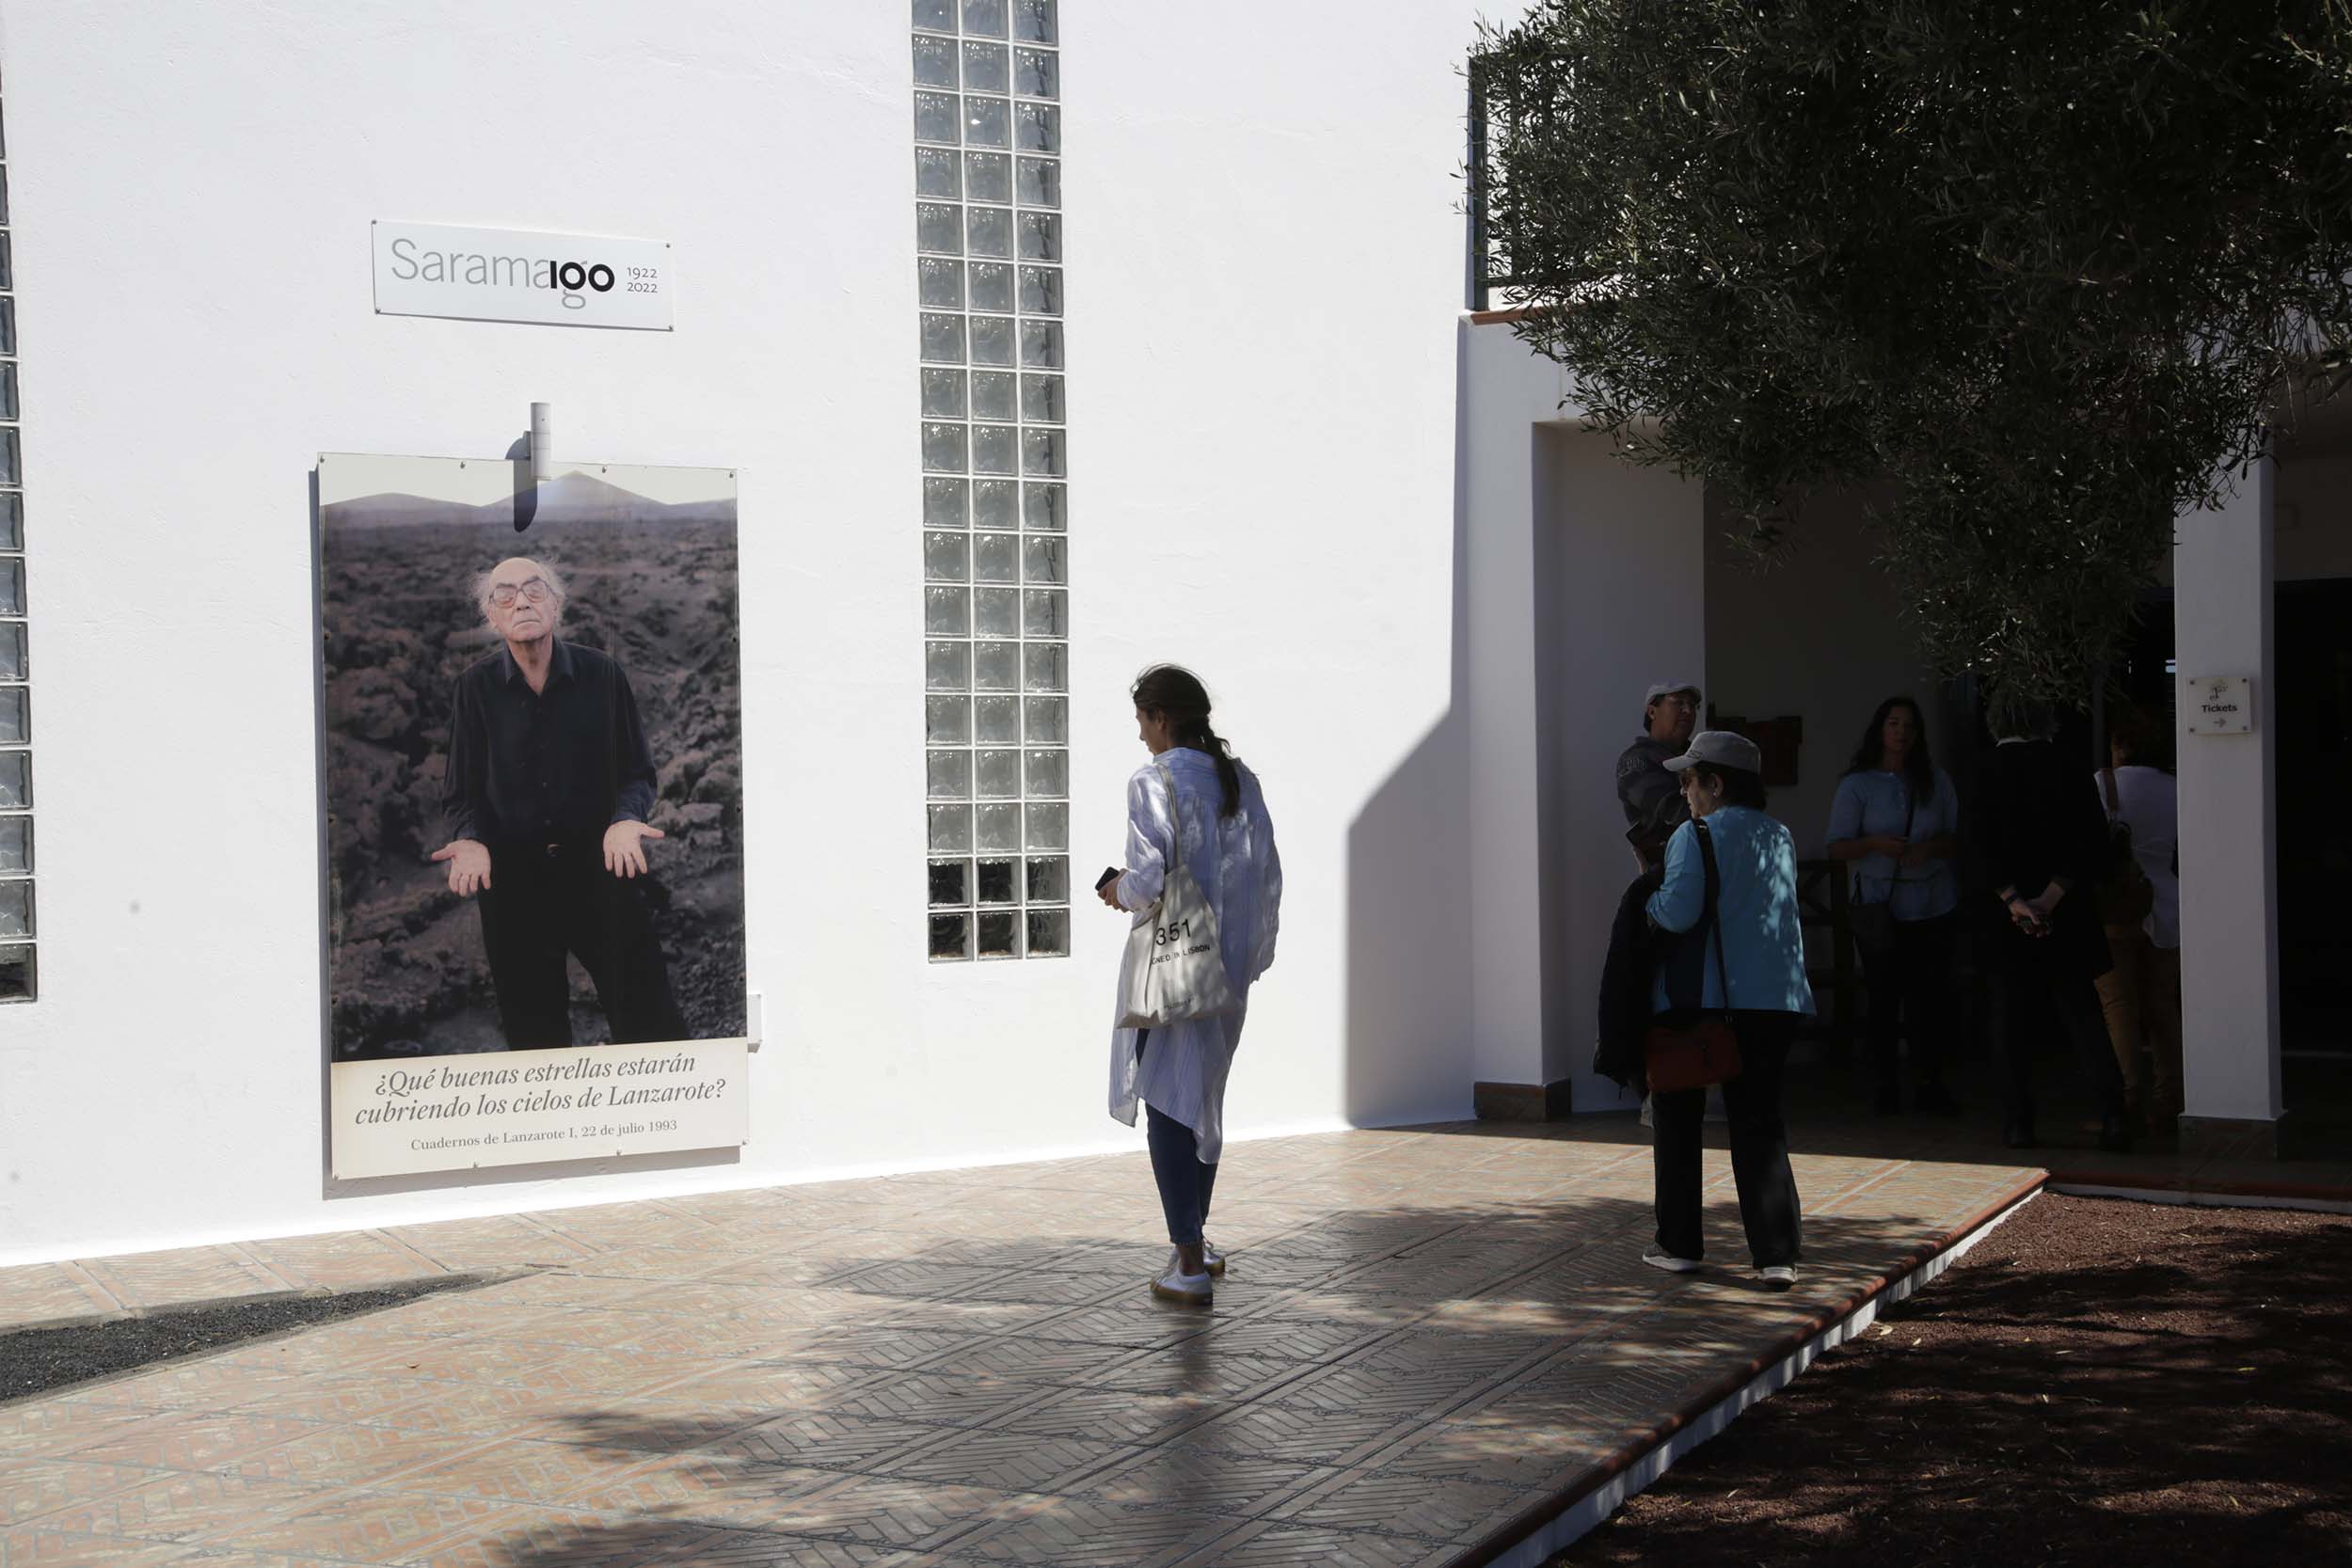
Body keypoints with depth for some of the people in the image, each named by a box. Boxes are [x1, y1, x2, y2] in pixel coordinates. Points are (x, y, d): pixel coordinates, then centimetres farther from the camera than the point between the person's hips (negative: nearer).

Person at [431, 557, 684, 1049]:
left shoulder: (601, 674, -1)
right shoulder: (477, 687, 0)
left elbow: (637, 772, 5)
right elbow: (460, 793, 5)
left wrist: (625, 818, -15)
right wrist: (470, 839, -16)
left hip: (599, 867, -1)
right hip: (512, 876, 1)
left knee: (648, 1022, -3)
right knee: (533, 1034, 11)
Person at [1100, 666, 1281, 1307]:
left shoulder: (1155, 782, -13)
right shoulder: (1241, 780, 8)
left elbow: (1150, 879, -21)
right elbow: (1268, 876, 9)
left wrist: (1119, 890, 0)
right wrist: (1253, 953, 16)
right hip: (1230, 963, 7)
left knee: (1167, 1105, -1)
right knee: (1203, 1097, 20)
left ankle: (1189, 1265, -2)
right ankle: (1196, 1240, 31)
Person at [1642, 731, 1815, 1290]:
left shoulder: (1696, 836, -10)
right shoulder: (1779, 837, 13)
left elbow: (1677, 912, -21)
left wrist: (1650, 900, -1)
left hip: (1699, 999, -5)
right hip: (1774, 1000, 5)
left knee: (1678, 1118, 11)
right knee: (1760, 1123, 7)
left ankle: (1678, 1243, 16)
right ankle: (1778, 1253, -2)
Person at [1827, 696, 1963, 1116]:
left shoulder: (1936, 780, 9)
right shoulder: (1857, 784, 3)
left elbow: (1957, 838, 9)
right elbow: (1837, 848, 0)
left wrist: (1929, 847, -11)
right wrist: (1875, 844, -18)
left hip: (1934, 907, 2)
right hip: (1880, 907, -2)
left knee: (1932, 996, 0)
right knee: (1884, 998, -2)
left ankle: (1929, 1084, 8)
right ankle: (1886, 1087, 5)